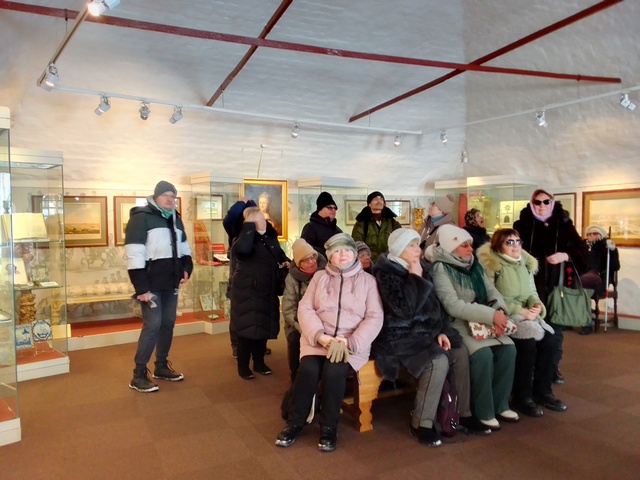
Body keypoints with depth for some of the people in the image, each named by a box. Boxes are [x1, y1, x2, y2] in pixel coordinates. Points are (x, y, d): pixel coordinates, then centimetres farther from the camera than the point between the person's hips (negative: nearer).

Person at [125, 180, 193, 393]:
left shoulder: (175, 218, 14)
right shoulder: (141, 217, -10)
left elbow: (183, 246, 23)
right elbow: (134, 256, -17)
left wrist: (187, 267, 5)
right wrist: (141, 287, -21)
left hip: (171, 282, 8)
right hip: (151, 283, -7)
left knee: (168, 323, 12)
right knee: (153, 324, -9)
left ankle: (161, 366, 27)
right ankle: (138, 375, 2)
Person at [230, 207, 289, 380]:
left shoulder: (270, 236, 6)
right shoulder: (245, 238, -15)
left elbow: (278, 253, 24)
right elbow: (241, 249, -40)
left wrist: (285, 261, 3)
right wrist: (250, 227, -29)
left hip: (267, 291, 7)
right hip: (247, 291, -7)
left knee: (264, 326, 13)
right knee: (247, 328, 0)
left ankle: (259, 362, 28)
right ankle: (243, 366, 15)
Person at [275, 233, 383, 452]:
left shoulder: (367, 280, 7)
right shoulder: (319, 277, 12)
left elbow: (375, 318, -2)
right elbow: (305, 309, 3)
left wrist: (350, 342, -16)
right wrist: (321, 337, -14)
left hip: (352, 342, -1)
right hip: (318, 339, 2)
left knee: (333, 372, -28)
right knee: (308, 370, -25)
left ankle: (329, 427, -6)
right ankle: (295, 422, -2)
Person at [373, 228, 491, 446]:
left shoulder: (421, 266, 9)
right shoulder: (386, 272, -14)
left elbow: (434, 304, 14)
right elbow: (404, 309, -27)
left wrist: (441, 331, 2)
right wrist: (415, 278, -19)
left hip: (425, 330, 8)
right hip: (401, 335, -8)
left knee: (461, 352, -9)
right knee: (439, 361, -27)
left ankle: (463, 413, 6)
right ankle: (421, 424, -13)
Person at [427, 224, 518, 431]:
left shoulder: (474, 264, 11)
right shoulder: (441, 269, -13)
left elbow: (491, 291, 6)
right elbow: (453, 306, -22)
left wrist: (500, 311, -16)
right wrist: (491, 315, -25)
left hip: (482, 321, 7)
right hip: (457, 324, -7)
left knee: (508, 349, -13)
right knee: (484, 354, -27)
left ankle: (500, 404, 4)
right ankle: (483, 412, -8)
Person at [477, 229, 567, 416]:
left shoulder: (525, 263, 15)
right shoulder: (490, 265, -8)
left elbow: (532, 292, 16)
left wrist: (537, 305, -8)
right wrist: (518, 310, -20)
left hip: (526, 314, 7)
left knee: (548, 339, -16)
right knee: (527, 342, -28)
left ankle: (542, 391, 2)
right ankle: (522, 397, -12)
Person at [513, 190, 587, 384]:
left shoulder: (564, 224, 3)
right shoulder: (523, 225, -2)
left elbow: (582, 250, 3)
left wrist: (565, 256, -15)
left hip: (557, 283, 2)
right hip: (532, 283, -2)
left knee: (555, 326, 9)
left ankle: (553, 367, 23)